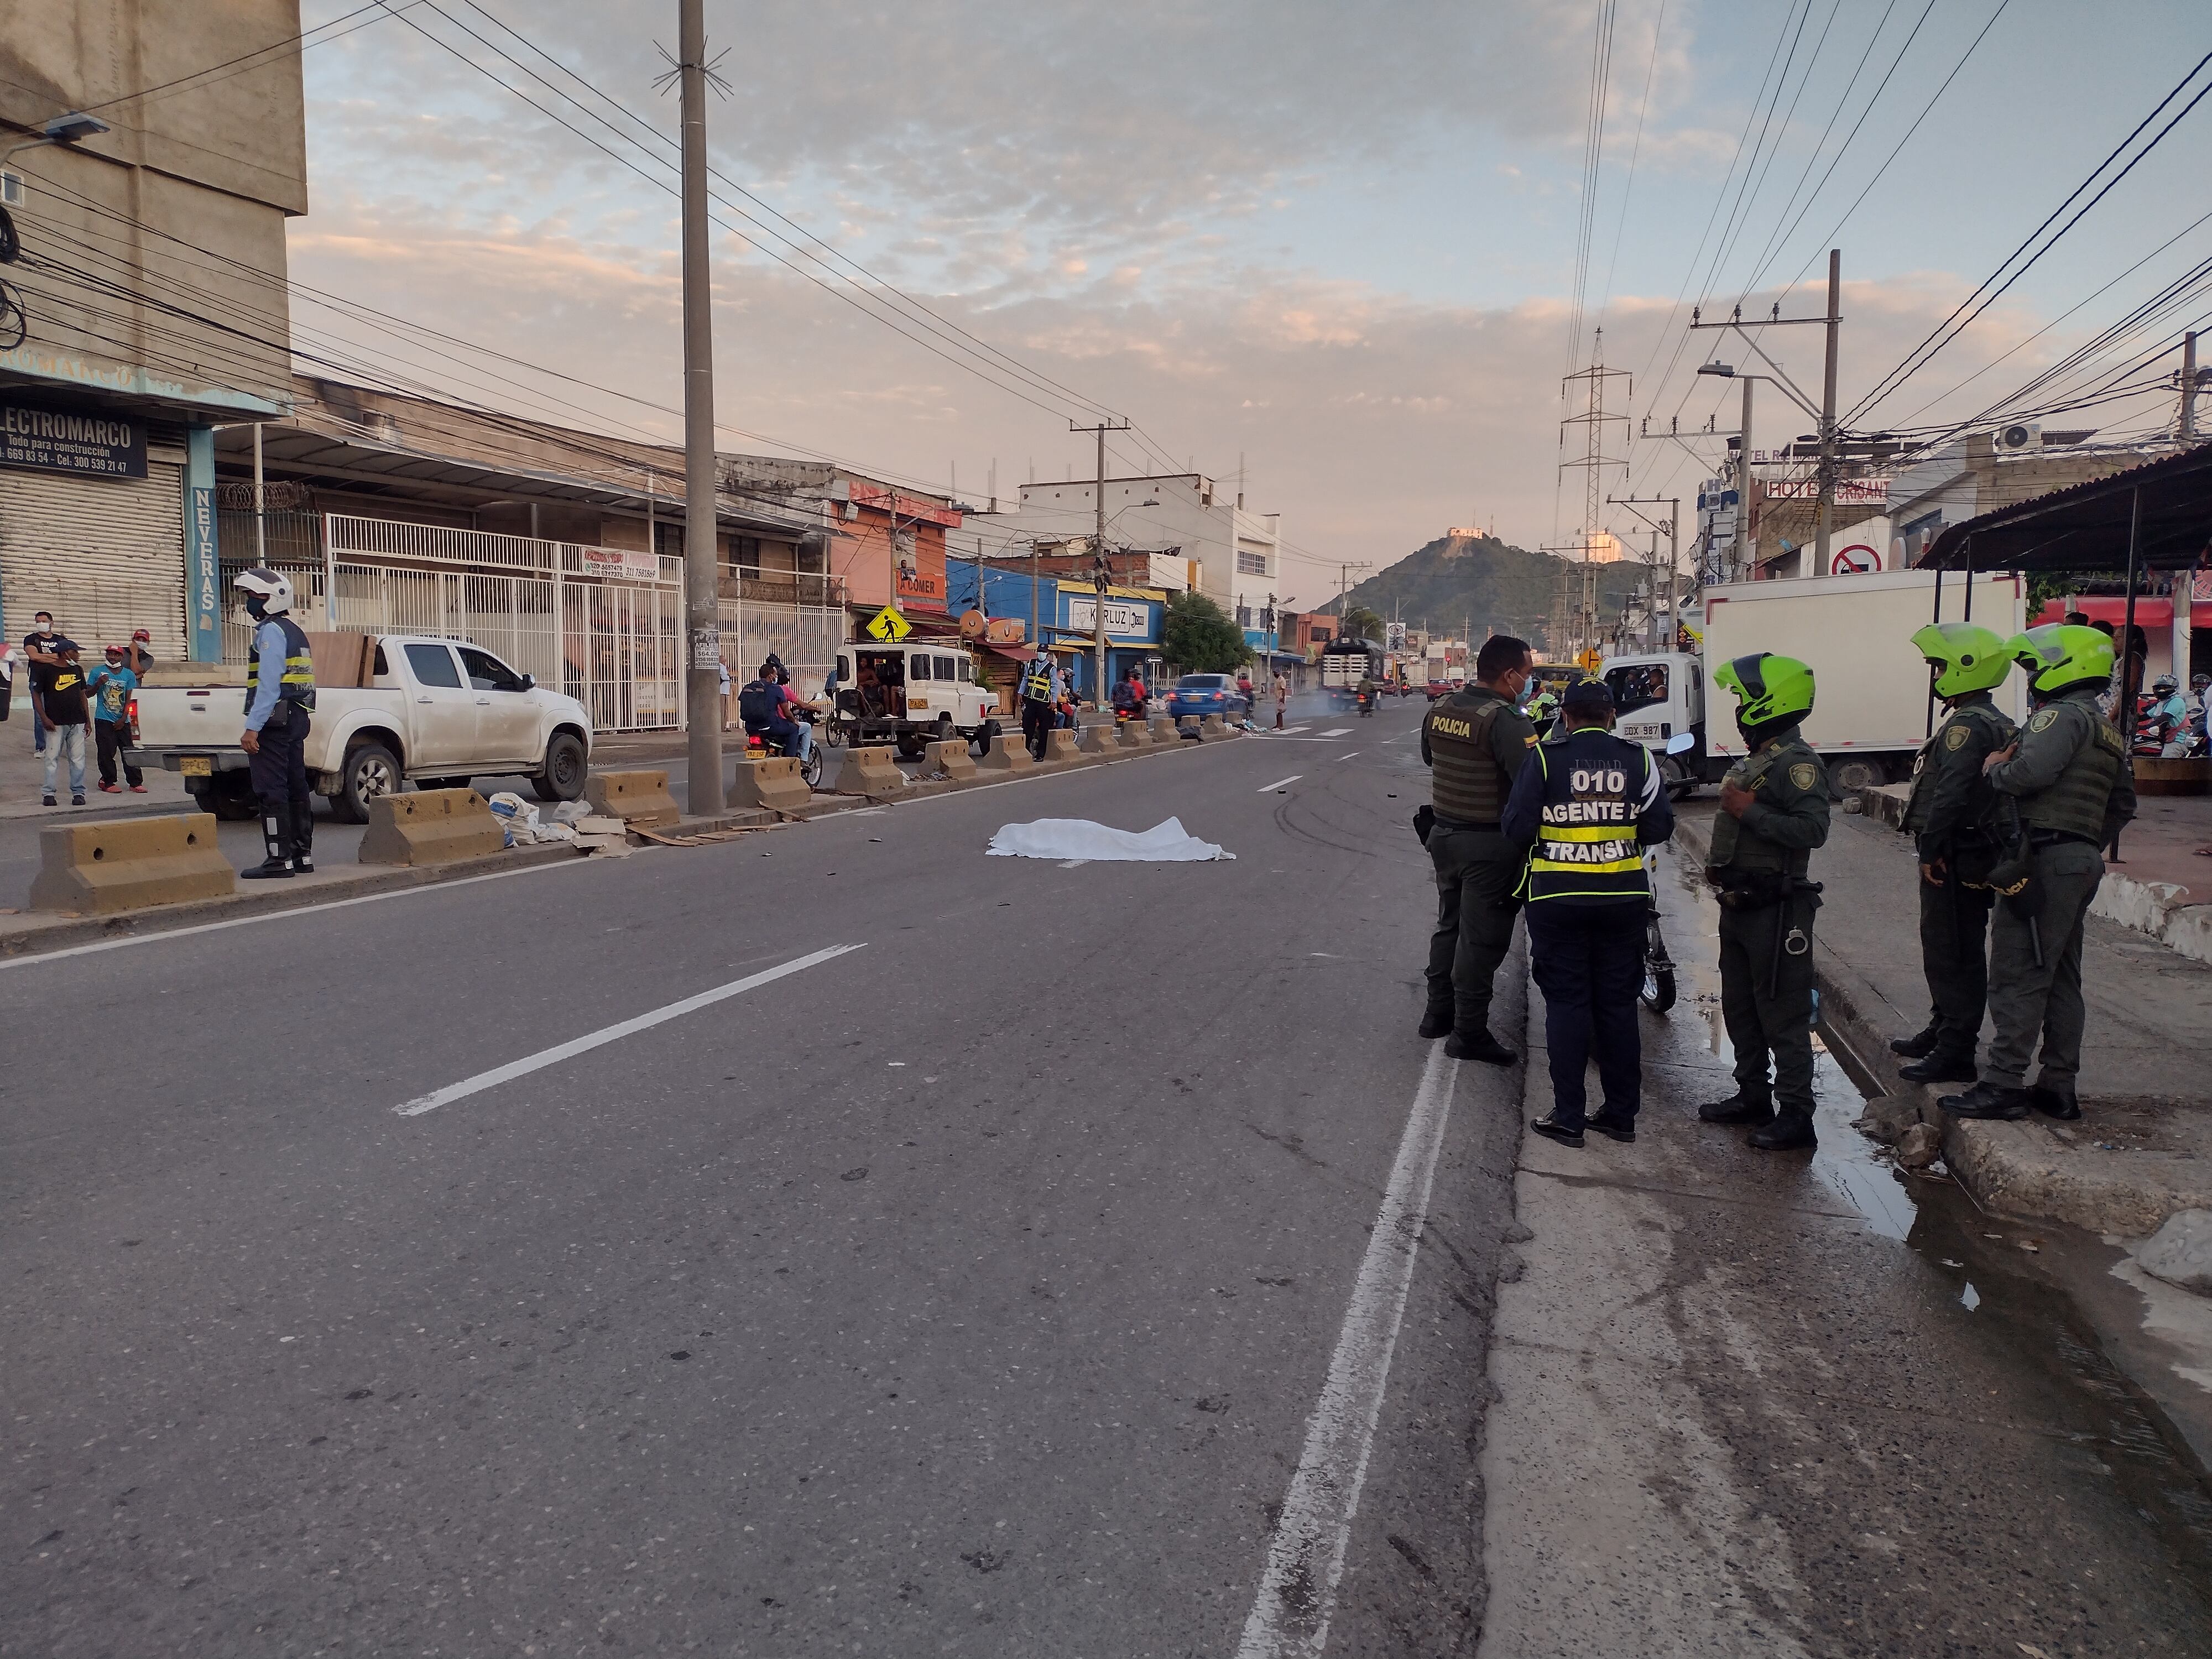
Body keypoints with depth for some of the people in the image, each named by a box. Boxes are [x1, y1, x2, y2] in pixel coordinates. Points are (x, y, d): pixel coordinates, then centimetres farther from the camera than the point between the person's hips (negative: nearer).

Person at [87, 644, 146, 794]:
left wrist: (123, 718, -3)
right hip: (103, 720, -2)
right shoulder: (97, 672, 3)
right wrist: (98, 684, -13)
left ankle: (135, 783, 3)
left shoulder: (129, 675, 7)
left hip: (122, 721, 2)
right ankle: (108, 782, 3)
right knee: (107, 752, -5)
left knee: (128, 751, 0)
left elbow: (128, 699, 5)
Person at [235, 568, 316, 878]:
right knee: (296, 789, 11)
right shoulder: (296, 632, 19)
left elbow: (269, 685, -18)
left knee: (271, 791, -8)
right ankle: (302, 855, 14)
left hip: (274, 721, -10)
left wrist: (252, 728, -20)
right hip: (297, 720, 10)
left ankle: (279, 859, -8)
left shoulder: (271, 631, -10)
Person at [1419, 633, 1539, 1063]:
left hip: (1444, 833, 7)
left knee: (1449, 924, 21)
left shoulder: (1438, 710, 2)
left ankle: (1438, 1011, 31)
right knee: (1481, 938, 1)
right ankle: (1469, 1033, 7)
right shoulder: (1505, 721, -21)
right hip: (1490, 844, -7)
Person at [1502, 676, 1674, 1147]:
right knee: (1618, 1004, 11)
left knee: (1567, 1004, 4)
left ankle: (1568, 1117, 6)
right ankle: (1621, 1113, 18)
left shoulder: (1545, 758, -7)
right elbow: (1660, 826, 0)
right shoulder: (1637, 759, 0)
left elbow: (1516, 829, -9)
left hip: (1558, 899, -2)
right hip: (1624, 899, 2)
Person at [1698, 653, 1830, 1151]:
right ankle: (1753, 1096, 29)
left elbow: (1813, 829, -29)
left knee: (1783, 1015, -4)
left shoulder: (1796, 761, -17)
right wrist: (1719, 868, 20)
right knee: (1740, 1008, 17)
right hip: (1740, 904, 10)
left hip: (1776, 909, -10)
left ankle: (1795, 1115, 3)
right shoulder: (1757, 758, 15)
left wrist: (1749, 811, -26)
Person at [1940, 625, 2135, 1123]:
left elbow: (2031, 772, -26)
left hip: (2045, 858, -10)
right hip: (2082, 865, 10)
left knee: (2018, 974, -8)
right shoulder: (2107, 732, 21)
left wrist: (1995, 768, -7)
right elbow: (2123, 804, 26)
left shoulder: (2062, 716, -10)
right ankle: (2058, 1087, 17)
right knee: (2062, 978, 12)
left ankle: (2003, 1085, -7)